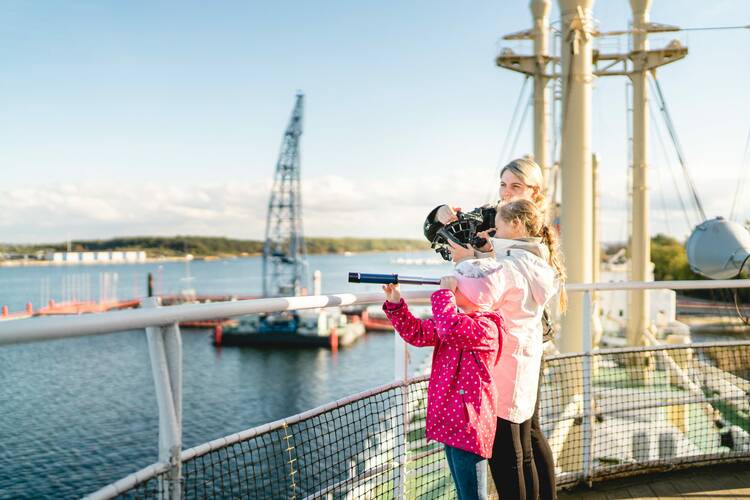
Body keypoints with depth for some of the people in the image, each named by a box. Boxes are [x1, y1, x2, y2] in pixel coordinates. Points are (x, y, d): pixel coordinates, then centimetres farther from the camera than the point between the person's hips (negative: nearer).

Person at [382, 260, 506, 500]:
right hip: (451, 421, 10)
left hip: (469, 425, -9)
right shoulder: (458, 320, 13)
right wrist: (395, 303, 0)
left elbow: (450, 328, -35)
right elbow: (417, 333, 11)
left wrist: (444, 293, -22)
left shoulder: (486, 327, -17)